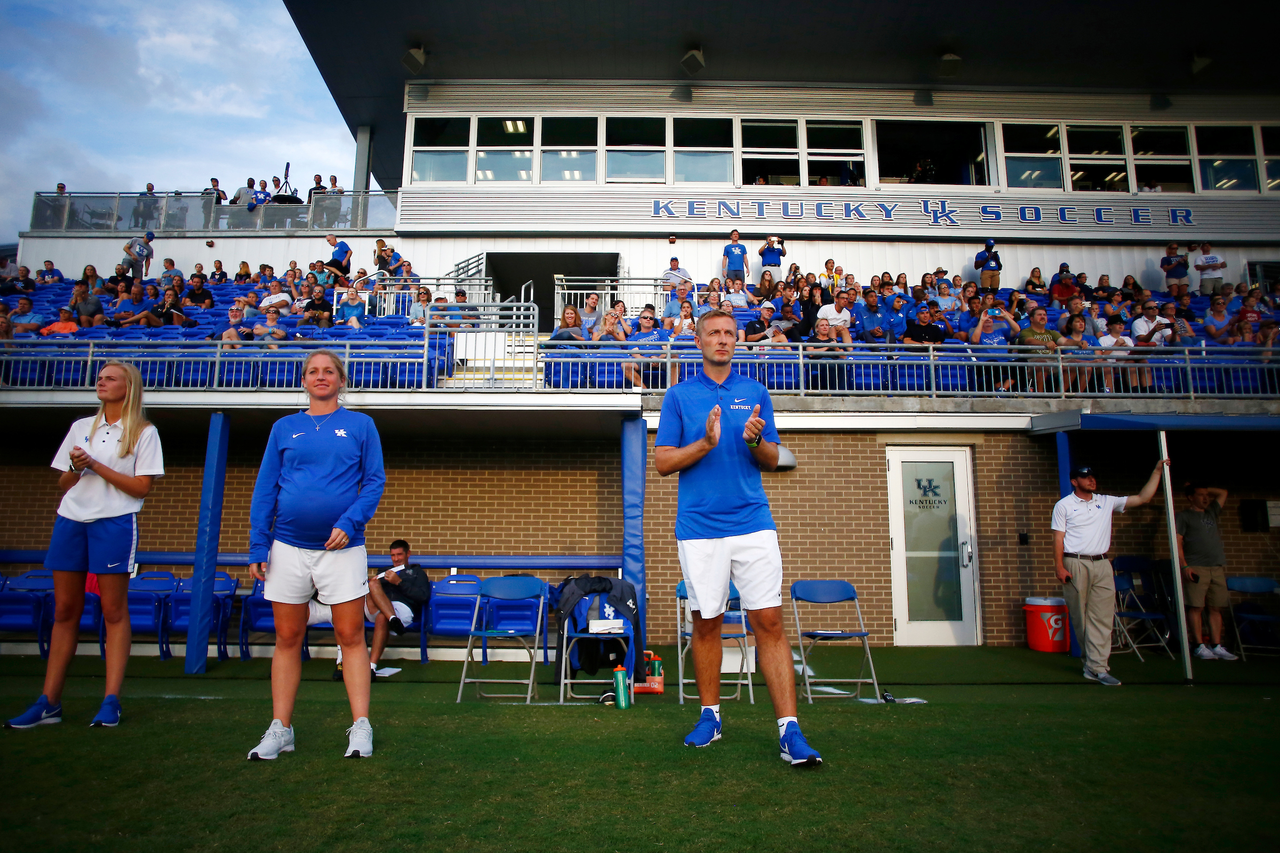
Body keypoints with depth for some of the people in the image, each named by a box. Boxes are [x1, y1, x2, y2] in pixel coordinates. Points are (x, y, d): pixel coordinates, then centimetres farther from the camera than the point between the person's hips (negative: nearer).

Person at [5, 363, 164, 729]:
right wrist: (77, 467, -5)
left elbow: (142, 487, -6)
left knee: (114, 611, -1)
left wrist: (96, 465, -11)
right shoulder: (80, 427, 16)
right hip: (70, 520, 5)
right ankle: (49, 703, 12)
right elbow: (63, 484, 16)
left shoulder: (144, 433, 1)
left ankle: (111, 702, 2)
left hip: (114, 523, -5)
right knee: (64, 611, 7)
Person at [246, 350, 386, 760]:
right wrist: (258, 547, 2)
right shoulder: (284, 428, 12)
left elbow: (375, 482, 1)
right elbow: (264, 490, 10)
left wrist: (349, 524, -14)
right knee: (287, 639, 8)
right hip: (288, 546, 2)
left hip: (342, 547, -2)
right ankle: (280, 729, 19)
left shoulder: (360, 425, 6)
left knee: (351, 637, -1)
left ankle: (361, 727, 6)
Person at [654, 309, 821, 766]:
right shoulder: (679, 395, 8)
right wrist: (706, 443, -14)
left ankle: (789, 729, 1)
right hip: (699, 527, 0)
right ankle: (710, 715, 25)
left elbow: (772, 460, 10)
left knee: (769, 621, -4)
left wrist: (755, 441, -12)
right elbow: (663, 462, 2)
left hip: (753, 523, 1)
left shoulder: (756, 393, 12)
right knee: (706, 622, 9)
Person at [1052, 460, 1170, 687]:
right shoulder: (1063, 505, 2)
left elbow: (1142, 498, 10)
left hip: (1102, 564, 4)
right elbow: (1058, 538, -3)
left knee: (1102, 617, -2)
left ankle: (1096, 667, -1)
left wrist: (1157, 471, 5)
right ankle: (1094, 662, 16)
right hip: (1075, 564, -3)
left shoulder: (1107, 502, 13)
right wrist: (1059, 566, -11)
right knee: (1080, 617, 2)